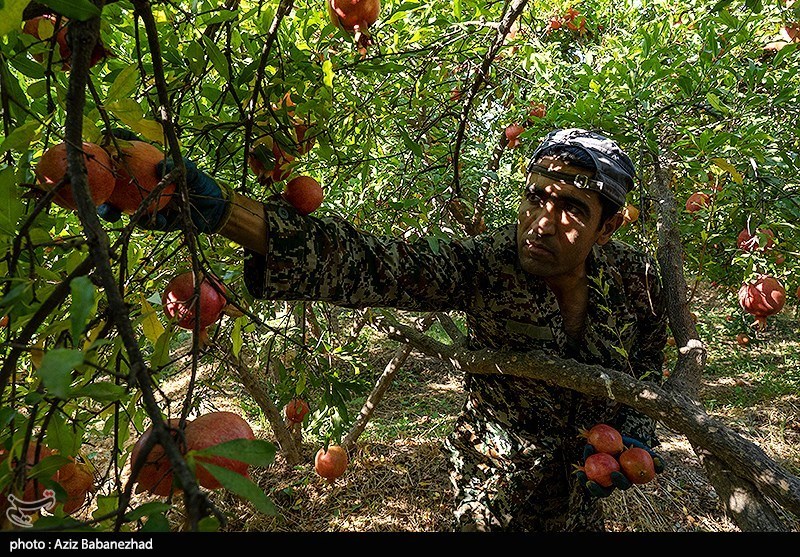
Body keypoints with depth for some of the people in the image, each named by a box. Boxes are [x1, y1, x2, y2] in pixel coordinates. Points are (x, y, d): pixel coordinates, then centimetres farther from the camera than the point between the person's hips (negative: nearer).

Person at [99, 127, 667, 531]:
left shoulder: (637, 278, -16)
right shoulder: (486, 266, -27)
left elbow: (648, 362, 5)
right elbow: (364, 261, -41)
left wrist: (636, 431, -12)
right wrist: (219, 208, -52)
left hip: (584, 500, 3)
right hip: (498, 497, -2)